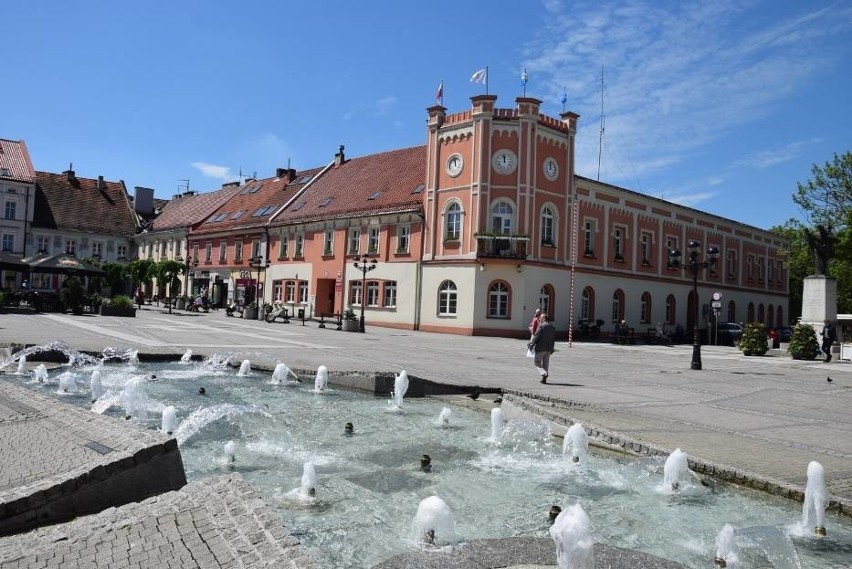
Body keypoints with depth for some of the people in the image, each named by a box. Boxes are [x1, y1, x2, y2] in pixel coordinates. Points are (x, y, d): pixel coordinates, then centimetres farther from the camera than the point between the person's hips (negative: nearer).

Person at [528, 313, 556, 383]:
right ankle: (544, 379, 12)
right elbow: (554, 339, 15)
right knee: (545, 363, 13)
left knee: (536, 362, 3)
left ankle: (543, 373, -18)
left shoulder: (541, 326, -11)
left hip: (541, 348, -7)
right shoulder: (552, 327, 12)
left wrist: (531, 345, -5)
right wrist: (551, 348, 20)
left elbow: (536, 336, -14)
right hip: (549, 349, 7)